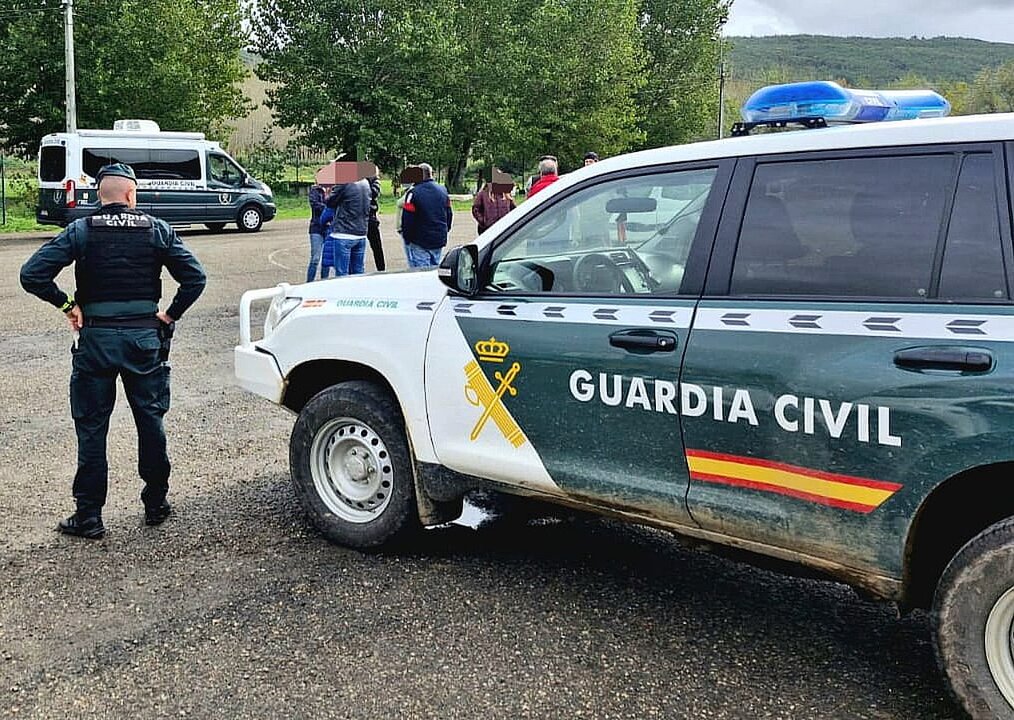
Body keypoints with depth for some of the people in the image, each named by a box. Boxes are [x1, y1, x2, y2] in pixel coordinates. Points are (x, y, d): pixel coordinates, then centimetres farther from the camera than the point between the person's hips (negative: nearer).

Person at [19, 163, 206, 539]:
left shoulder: (81, 231, -4)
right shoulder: (157, 230, -1)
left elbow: (32, 275, -13)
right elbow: (195, 277, -6)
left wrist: (67, 304, -2)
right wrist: (171, 314, 2)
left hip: (96, 338, -1)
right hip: (144, 337, 1)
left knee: (91, 427, 7)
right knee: (151, 420, 14)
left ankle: (88, 517, 11)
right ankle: (156, 503, 22)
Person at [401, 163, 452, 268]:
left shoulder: (414, 193, -14)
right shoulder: (443, 190, 7)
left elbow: (407, 219, -13)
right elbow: (449, 215, 16)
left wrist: (407, 238, -2)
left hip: (420, 243, -6)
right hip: (439, 241, 6)